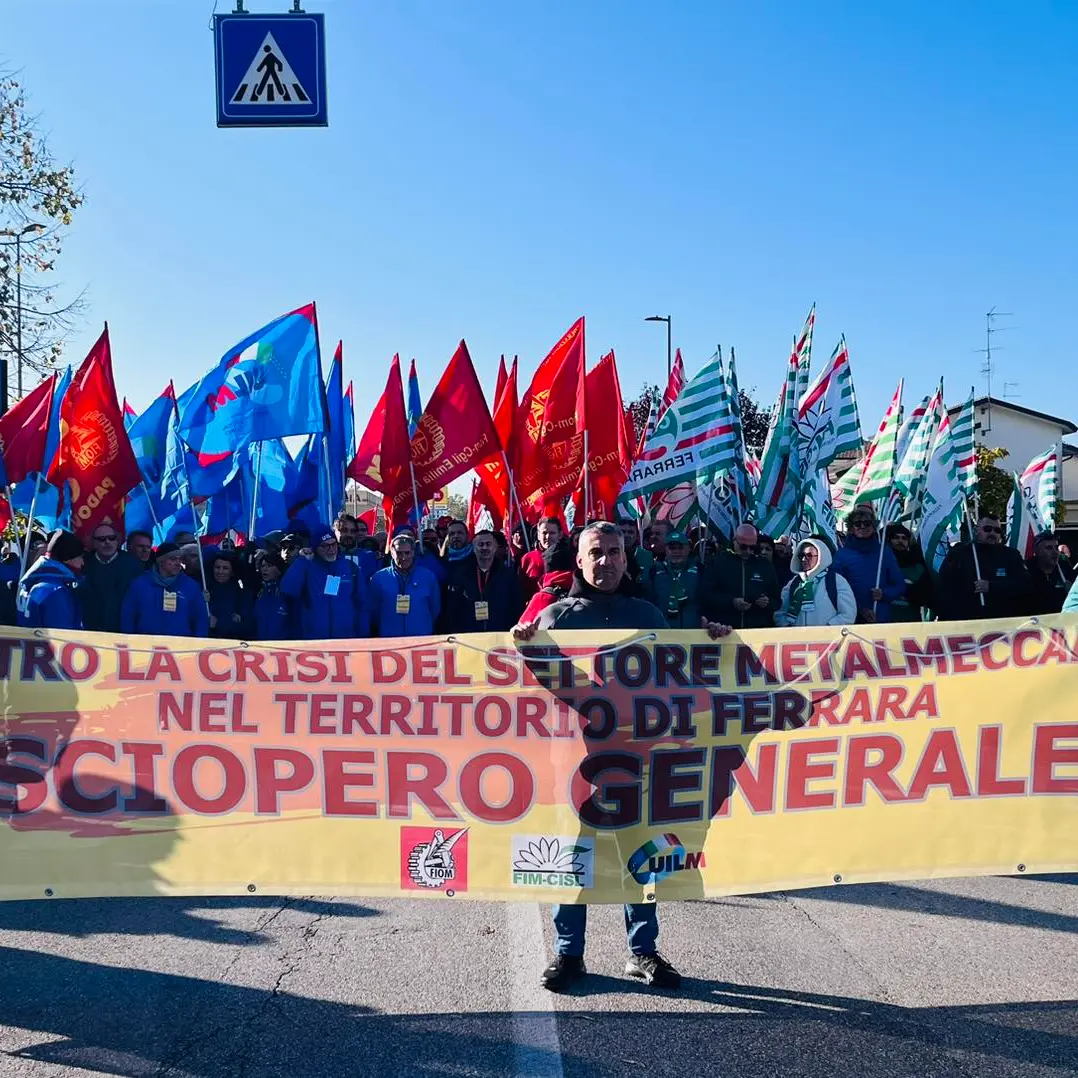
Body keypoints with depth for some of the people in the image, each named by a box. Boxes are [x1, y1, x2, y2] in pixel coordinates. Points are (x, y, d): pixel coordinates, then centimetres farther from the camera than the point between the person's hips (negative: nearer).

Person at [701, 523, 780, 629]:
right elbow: (706, 596, -4)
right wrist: (732, 602, -16)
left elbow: (777, 601, 16)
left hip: (759, 630, 2)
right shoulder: (718, 563, 4)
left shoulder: (765, 566, 13)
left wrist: (768, 603, -7)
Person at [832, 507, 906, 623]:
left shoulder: (884, 551, 8)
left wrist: (884, 594, -10)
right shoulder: (842, 554, 2)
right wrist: (860, 610, -13)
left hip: (883, 620, 2)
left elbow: (900, 586, 10)